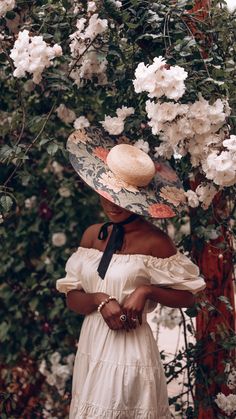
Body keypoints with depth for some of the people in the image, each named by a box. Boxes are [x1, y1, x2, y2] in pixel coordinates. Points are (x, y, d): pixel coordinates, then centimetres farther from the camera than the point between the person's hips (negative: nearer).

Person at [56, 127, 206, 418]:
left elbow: (187, 296, -3)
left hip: (130, 349, -5)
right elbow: (72, 298, 5)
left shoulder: (154, 241, -11)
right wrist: (100, 300, -15)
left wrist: (146, 290, -18)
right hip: (90, 343, 5)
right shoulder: (92, 235, 3)